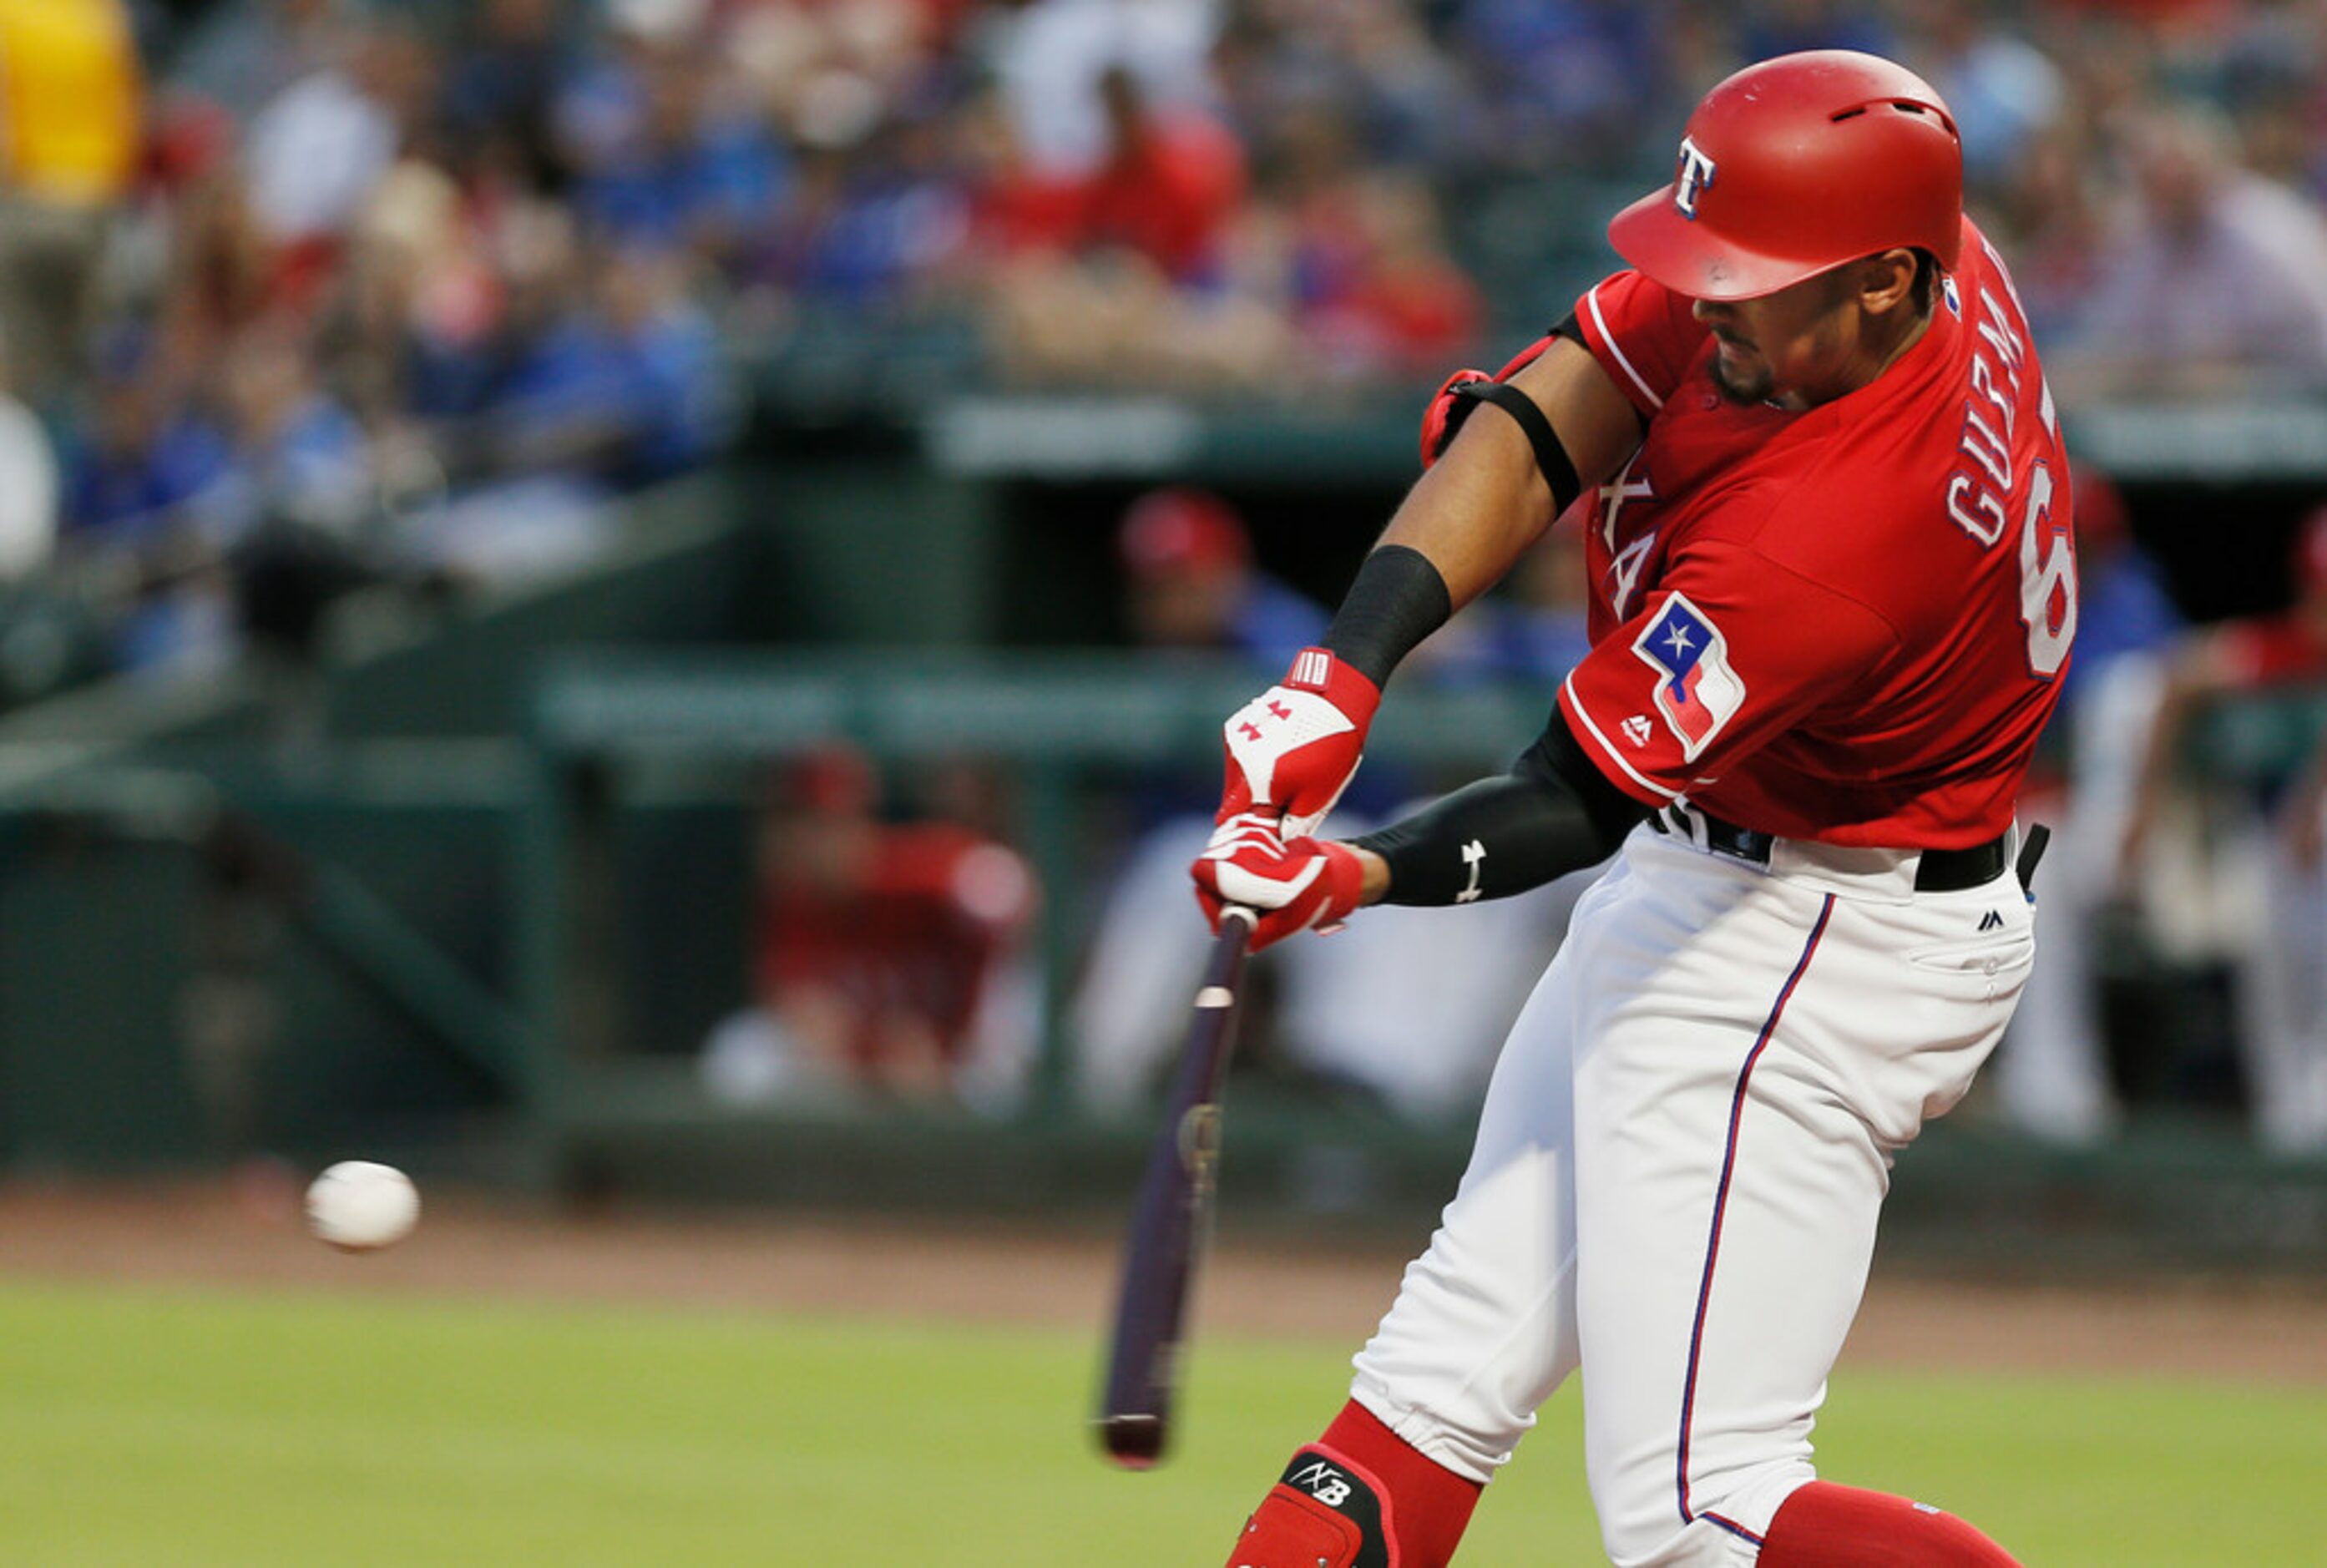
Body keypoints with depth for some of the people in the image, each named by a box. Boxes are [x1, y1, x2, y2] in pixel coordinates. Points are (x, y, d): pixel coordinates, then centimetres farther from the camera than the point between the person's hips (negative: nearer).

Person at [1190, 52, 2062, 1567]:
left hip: (1807, 956, -10)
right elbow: (1546, 424, -9)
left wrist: (1354, 875, -39)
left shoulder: (1831, 534, -34)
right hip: (1693, 876, 10)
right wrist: (1343, 674, -17)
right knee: (1460, 1348, 14)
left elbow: (1571, 805, -30)